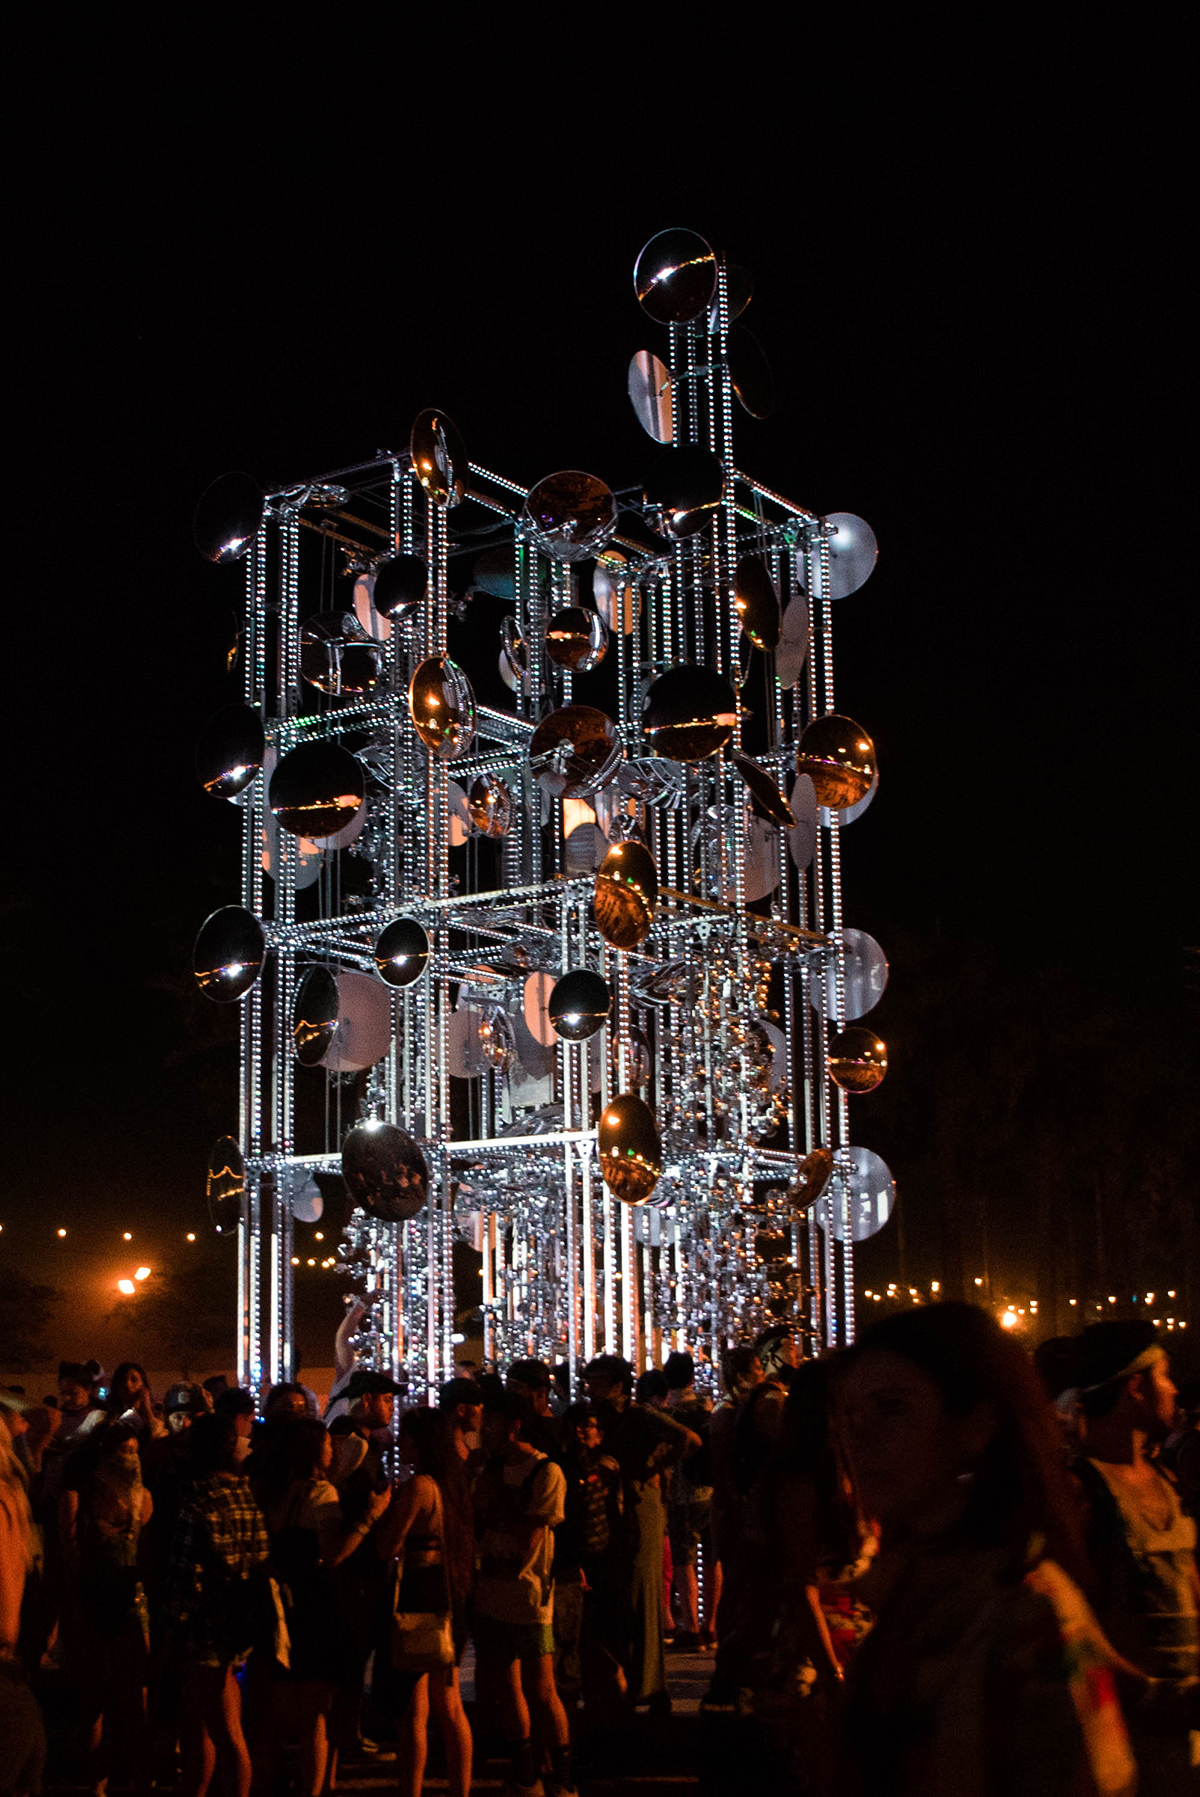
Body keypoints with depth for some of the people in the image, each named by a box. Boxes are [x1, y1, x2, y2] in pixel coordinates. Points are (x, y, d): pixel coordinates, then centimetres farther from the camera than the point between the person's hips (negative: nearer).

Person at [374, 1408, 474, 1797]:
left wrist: (381, 1511, -1)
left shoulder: (418, 1486, -16)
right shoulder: (452, 1485, 8)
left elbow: (388, 1549, -15)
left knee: (412, 1712, -3)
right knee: (449, 1708, 15)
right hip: (450, 1601, 9)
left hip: (417, 1601, -8)